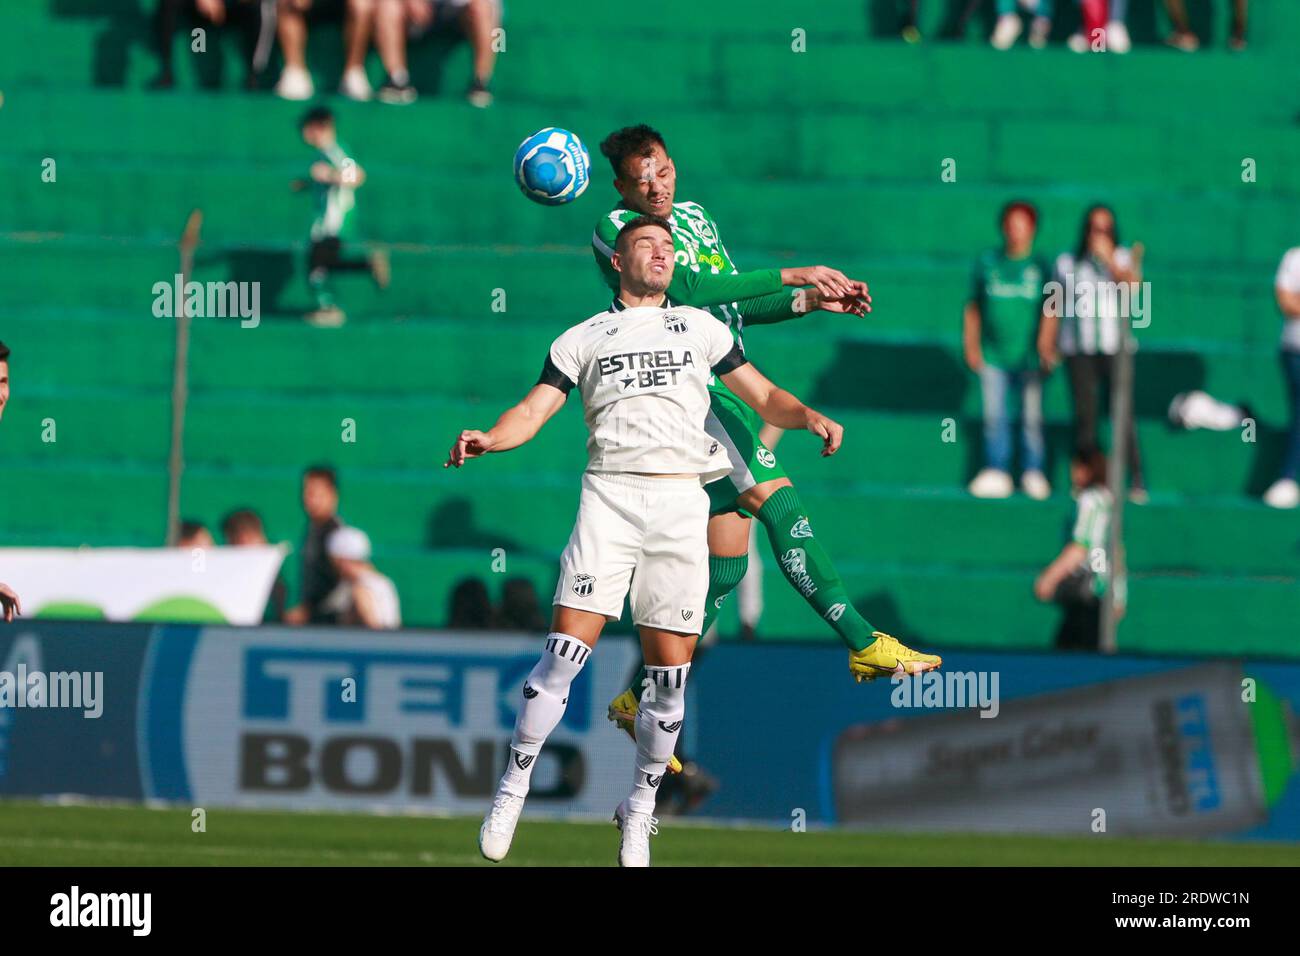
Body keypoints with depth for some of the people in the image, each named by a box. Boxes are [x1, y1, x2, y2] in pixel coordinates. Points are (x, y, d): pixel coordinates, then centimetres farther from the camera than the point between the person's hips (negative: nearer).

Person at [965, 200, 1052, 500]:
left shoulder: (1041, 267, 3)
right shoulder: (987, 263, 7)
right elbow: (973, 307, 12)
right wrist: (971, 345, 5)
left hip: (1029, 356, -1)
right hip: (992, 354, 1)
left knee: (1032, 416, 0)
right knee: (994, 415, 1)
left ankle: (1033, 472, 9)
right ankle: (996, 472, 7)